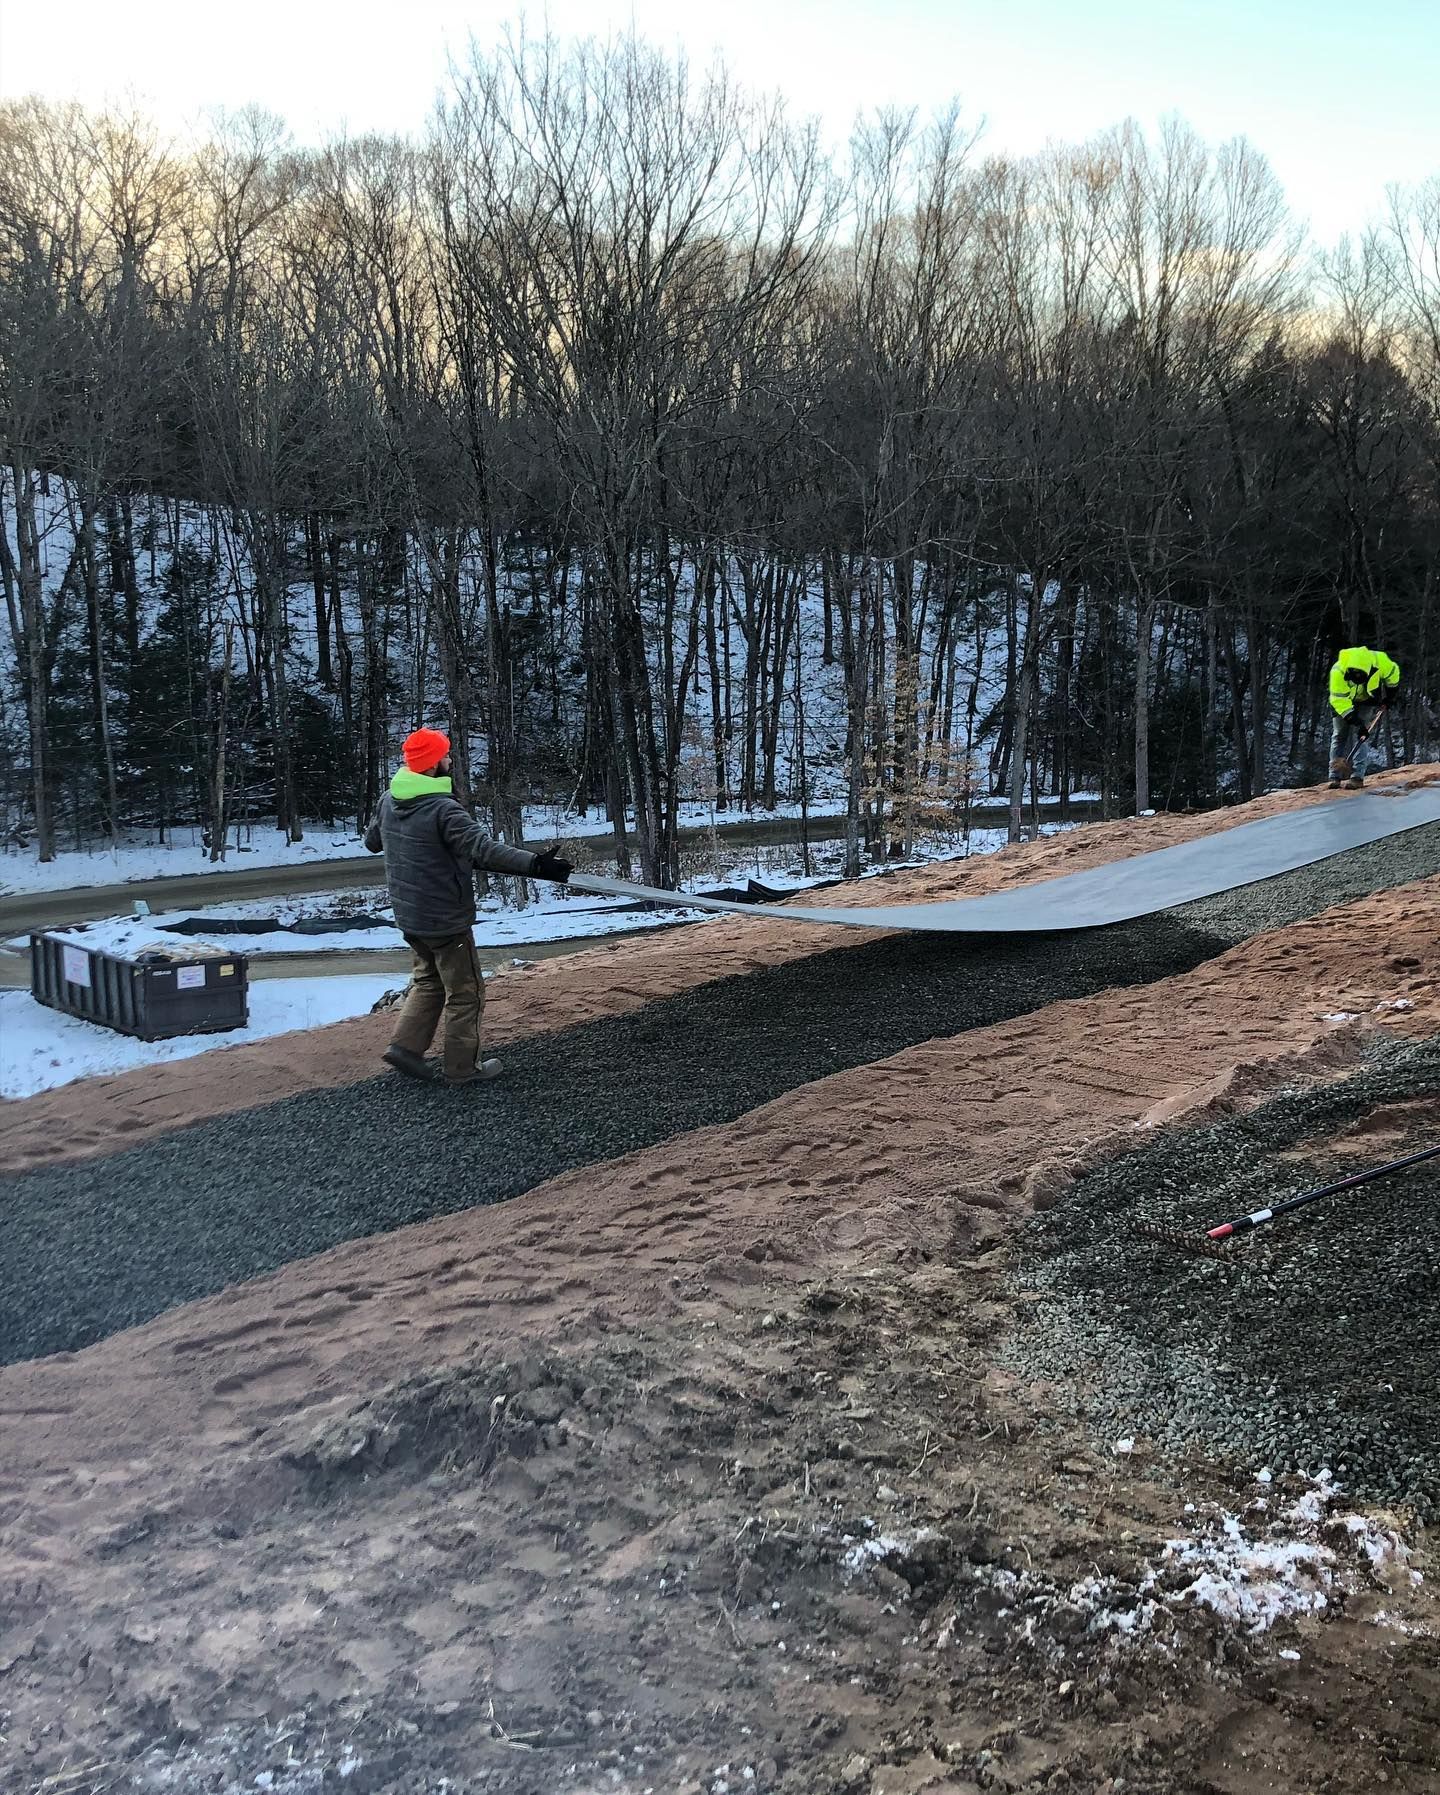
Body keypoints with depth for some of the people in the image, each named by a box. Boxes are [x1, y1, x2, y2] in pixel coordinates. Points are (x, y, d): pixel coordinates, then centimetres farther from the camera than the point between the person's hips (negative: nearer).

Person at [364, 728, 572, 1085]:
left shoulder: (389, 801, 1)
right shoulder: (443, 810, -24)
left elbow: (372, 841, 18)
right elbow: (484, 849, -36)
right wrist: (534, 864, -42)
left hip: (408, 918, 8)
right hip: (446, 921, -8)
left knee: (428, 980, 26)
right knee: (465, 993, 7)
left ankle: (405, 1045, 19)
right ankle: (461, 1068, 15)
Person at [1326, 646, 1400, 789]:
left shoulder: (1379, 660, -31)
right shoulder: (1337, 672, -37)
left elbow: (1393, 673, -7)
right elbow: (1339, 701, -35)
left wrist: (1390, 694, 1)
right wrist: (1357, 723, -39)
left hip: (1368, 702, 0)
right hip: (1344, 701, 0)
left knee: (1361, 736, -13)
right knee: (1339, 735, -2)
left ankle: (1357, 776, -18)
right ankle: (1335, 777, 2)